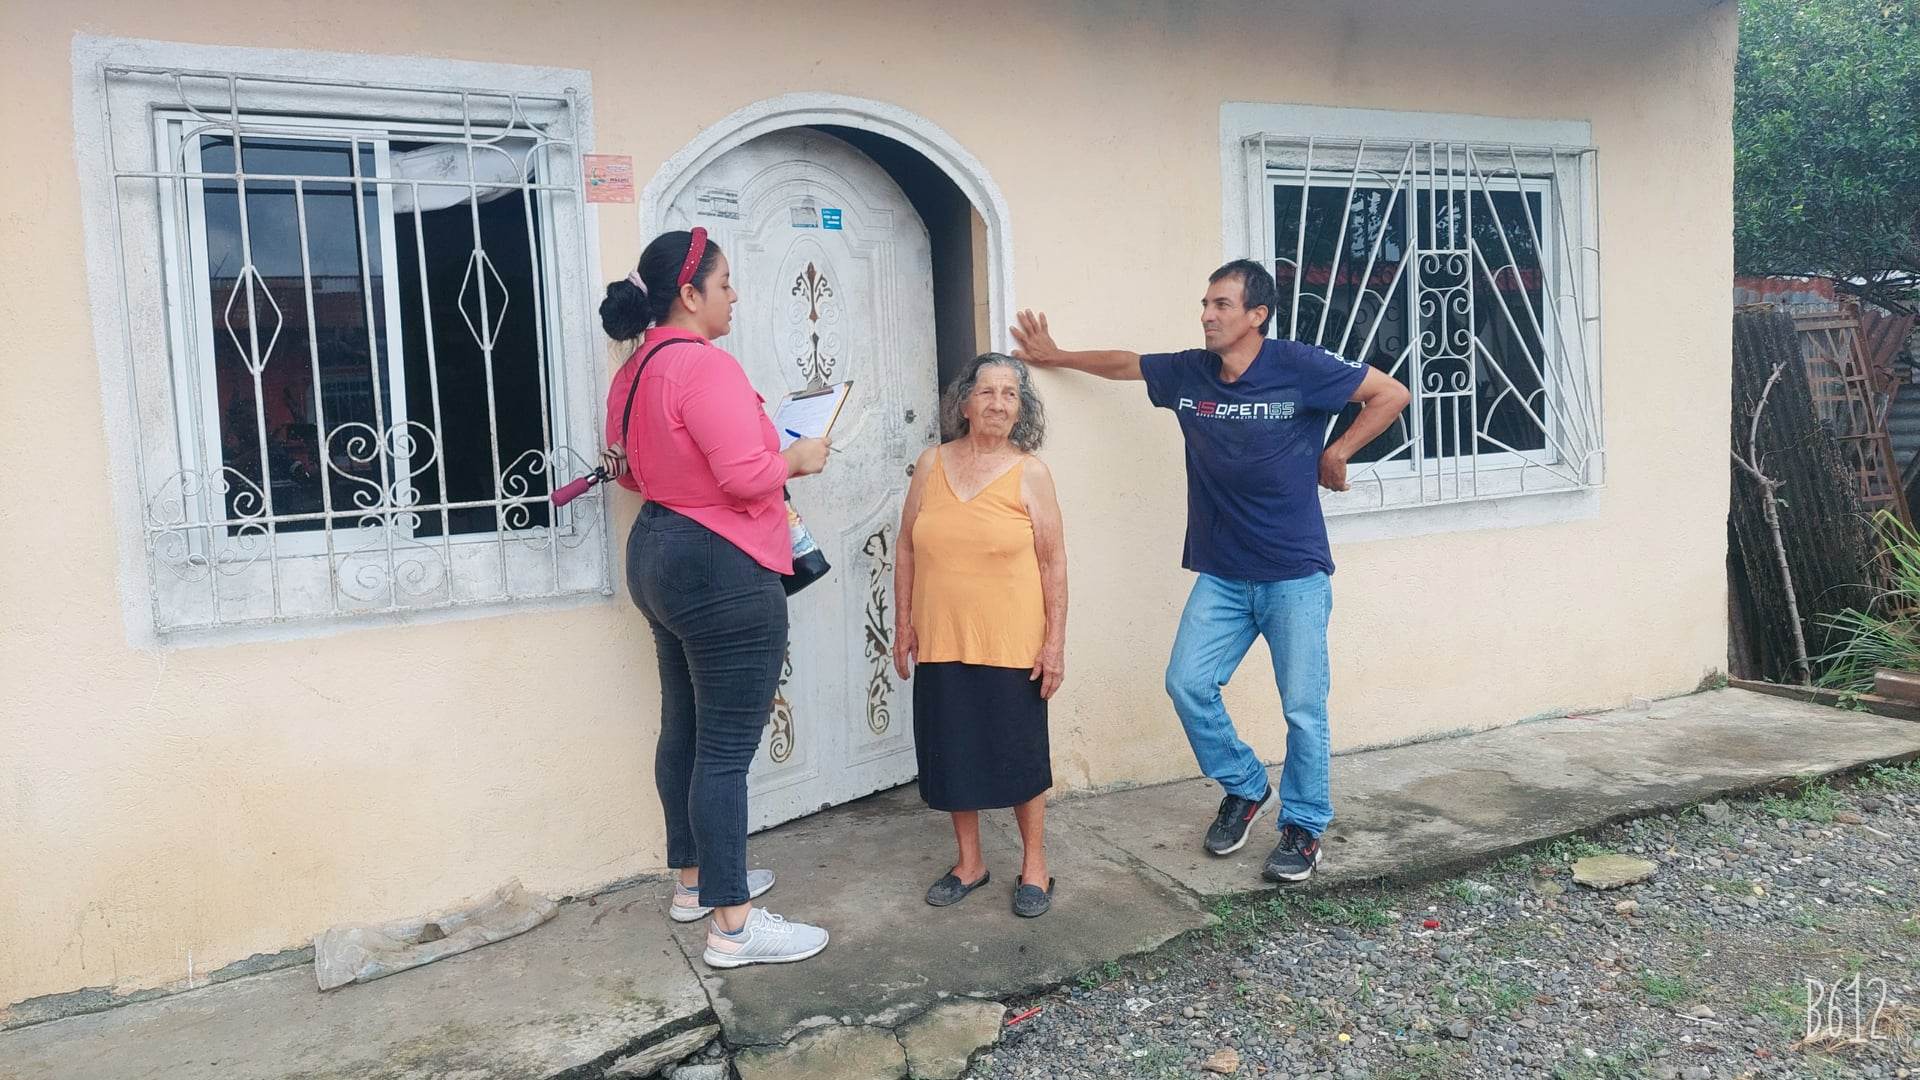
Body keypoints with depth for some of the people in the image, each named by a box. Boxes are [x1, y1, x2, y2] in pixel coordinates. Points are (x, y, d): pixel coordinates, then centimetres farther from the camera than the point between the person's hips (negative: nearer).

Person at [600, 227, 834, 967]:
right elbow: (747, 475, -27)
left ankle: (693, 881, 33)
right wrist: (797, 459, -9)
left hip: (660, 555, 11)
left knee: (684, 730, 18)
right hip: (722, 570, -11)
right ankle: (733, 927, 3)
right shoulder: (703, 365, -20)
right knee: (726, 749, -5)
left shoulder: (635, 370, 11)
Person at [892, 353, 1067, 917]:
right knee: (951, 753, 11)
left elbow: (1053, 561, -3)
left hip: (1011, 644, -3)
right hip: (941, 642, 3)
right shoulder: (932, 464, 4)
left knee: (1020, 753, 7)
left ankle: (1034, 866, 24)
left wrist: (1056, 640, -8)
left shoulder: (1030, 473, -3)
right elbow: (906, 550, 8)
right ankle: (969, 862, 29)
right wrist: (903, 624, 5)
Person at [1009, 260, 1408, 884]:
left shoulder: (1300, 369, -10)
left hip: (1295, 576, -4)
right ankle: (1244, 789, 20)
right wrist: (1056, 357, 29)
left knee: (1303, 708, 0)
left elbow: (1391, 394, -1)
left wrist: (1337, 453, -1)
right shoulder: (1187, 373, 3)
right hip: (1221, 575, 4)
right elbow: (1122, 364, 21)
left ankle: (1304, 827, 19)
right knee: (1188, 683, -4)